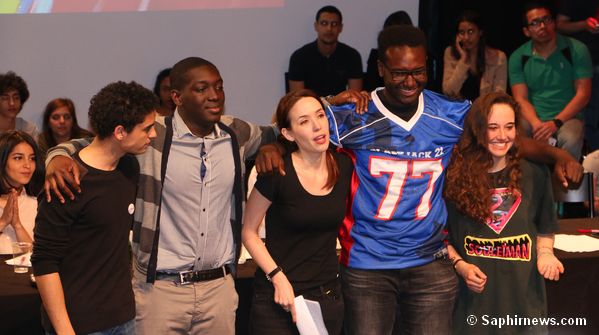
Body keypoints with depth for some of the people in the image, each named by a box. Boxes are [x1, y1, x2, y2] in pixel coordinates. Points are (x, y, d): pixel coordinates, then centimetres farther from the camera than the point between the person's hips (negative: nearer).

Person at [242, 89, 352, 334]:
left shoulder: (344, 166, 0)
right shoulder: (277, 172, -13)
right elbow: (249, 232, -5)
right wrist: (278, 277, -13)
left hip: (328, 296, 4)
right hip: (278, 297, -4)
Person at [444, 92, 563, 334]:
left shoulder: (535, 174, 3)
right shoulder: (456, 176, -3)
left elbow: (545, 228, 15)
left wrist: (545, 253, -3)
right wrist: (459, 264, -9)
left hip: (524, 298, 2)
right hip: (473, 299, -1)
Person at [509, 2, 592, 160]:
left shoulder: (576, 50, -2)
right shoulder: (518, 57, 3)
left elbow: (583, 93, -6)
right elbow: (521, 98, -2)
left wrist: (556, 122, -18)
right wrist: (537, 124, -22)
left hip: (567, 117, -1)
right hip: (532, 118, 2)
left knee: (571, 140, -36)